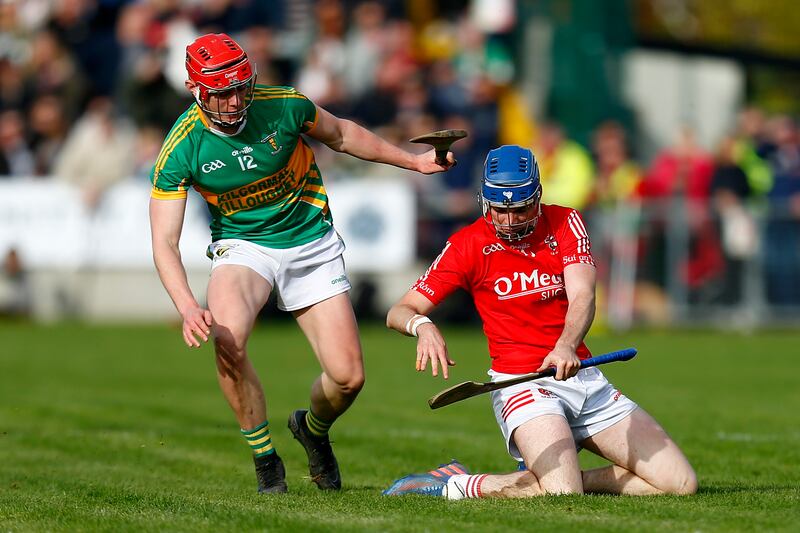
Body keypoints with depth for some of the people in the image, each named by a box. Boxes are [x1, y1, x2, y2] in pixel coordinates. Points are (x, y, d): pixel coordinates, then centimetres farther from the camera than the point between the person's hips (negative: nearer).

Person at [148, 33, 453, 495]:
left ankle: (313, 428, 31)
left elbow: (341, 135, 7)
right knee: (227, 337, -33)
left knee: (349, 377, -7)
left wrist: (414, 161, 15)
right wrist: (188, 307, -37)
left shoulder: (285, 106, -15)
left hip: (311, 245, 2)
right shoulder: (181, 150, -18)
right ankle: (265, 460, -12)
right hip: (242, 246, -1)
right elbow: (165, 241, -20)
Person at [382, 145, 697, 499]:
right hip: (521, 384, -5)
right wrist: (422, 326, -32)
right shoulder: (468, 245, -4)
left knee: (680, 483, -4)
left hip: (582, 377, 5)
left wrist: (566, 345, -36)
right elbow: (399, 312, -7)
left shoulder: (565, 223, 2)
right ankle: (451, 485, -7)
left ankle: (549, 473, 9)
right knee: (562, 493, -30)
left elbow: (582, 296, -15)